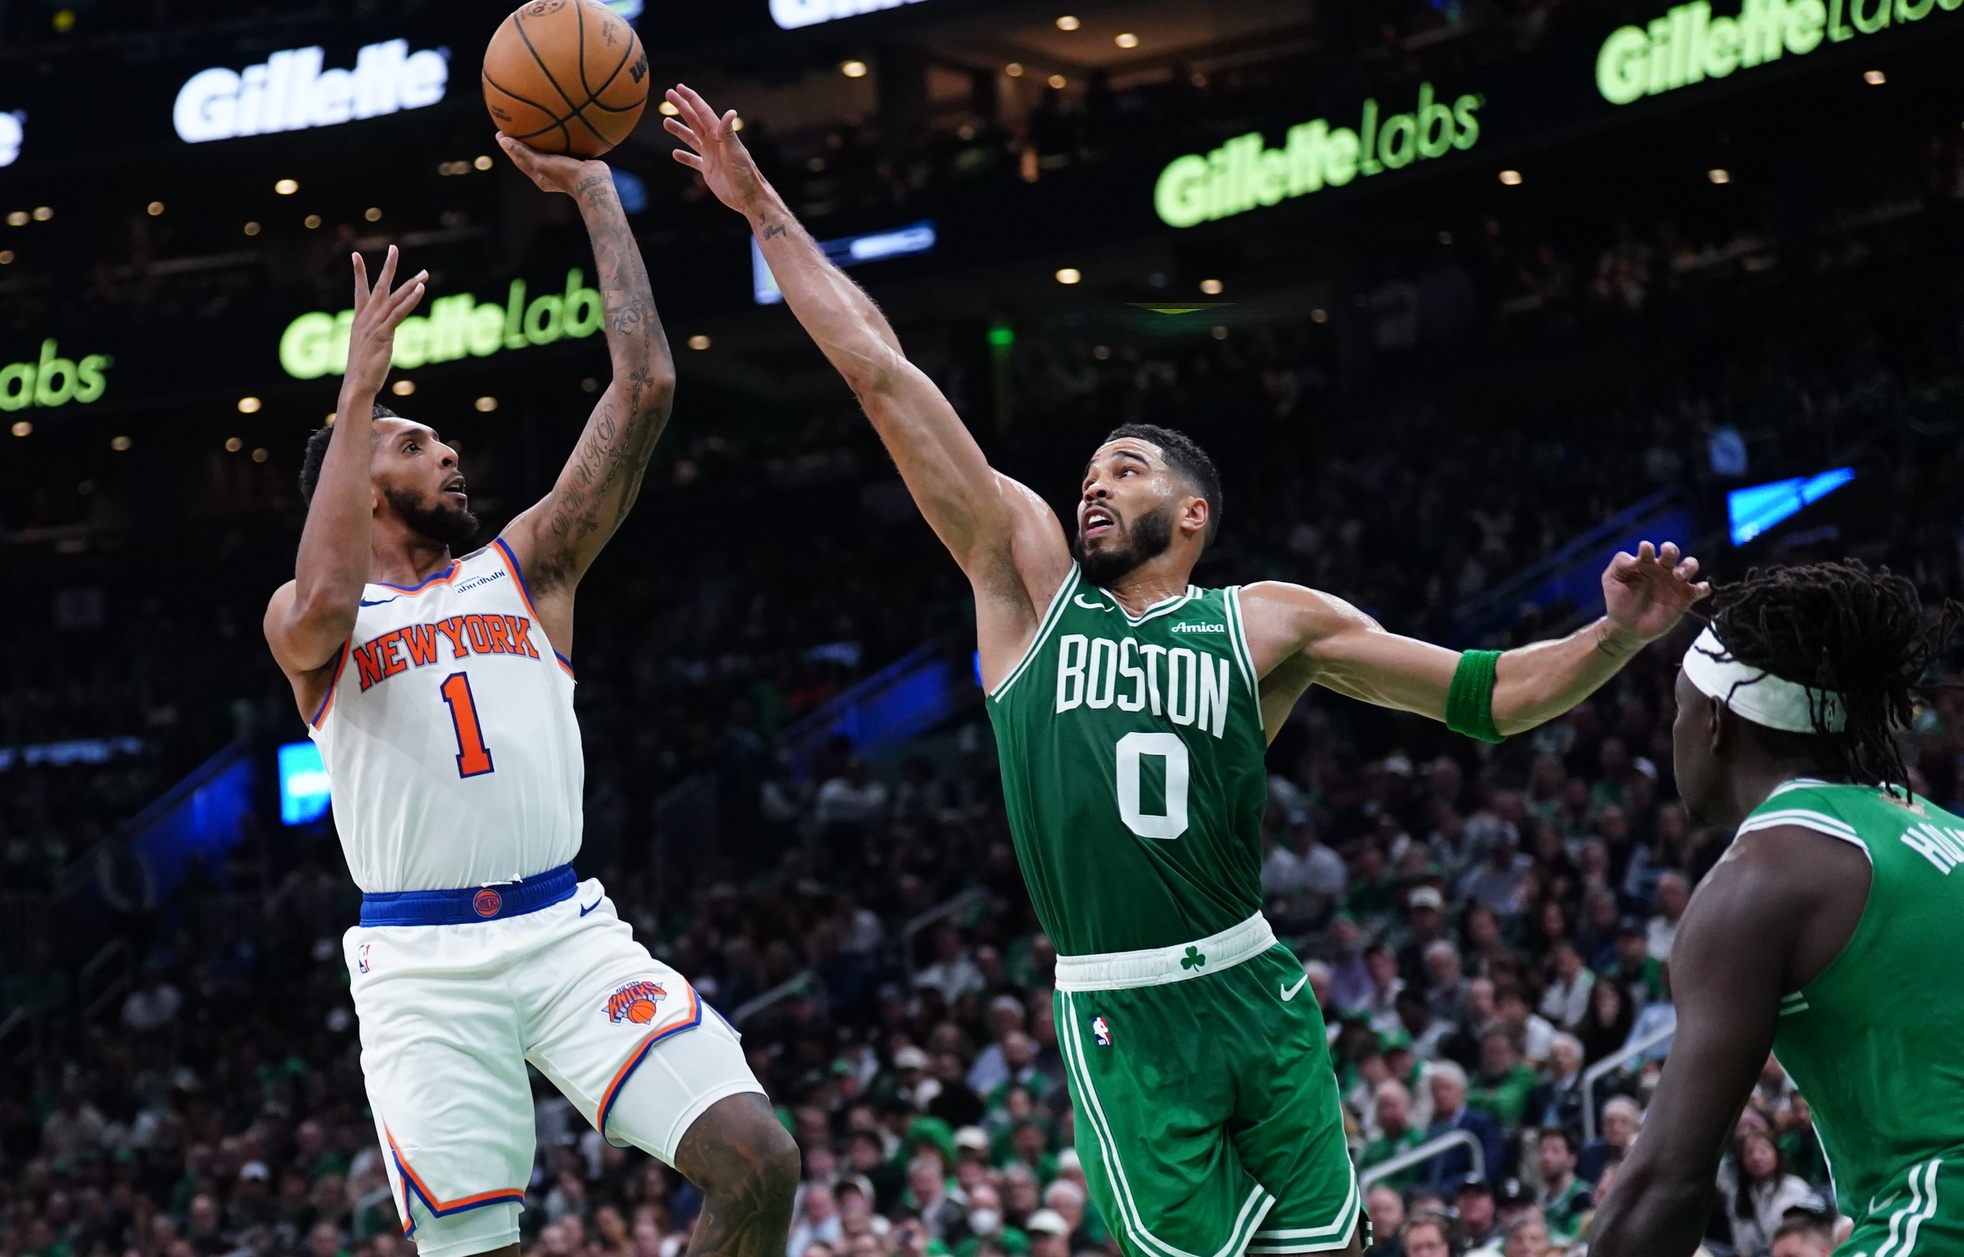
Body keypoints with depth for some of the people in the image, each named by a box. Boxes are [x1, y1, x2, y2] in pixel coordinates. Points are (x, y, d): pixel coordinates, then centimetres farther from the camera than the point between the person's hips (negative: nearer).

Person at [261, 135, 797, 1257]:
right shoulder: (303, 618, 9)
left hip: (567, 931, 3)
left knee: (759, 1161, -15)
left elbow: (645, 388, 9)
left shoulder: (526, 569, 16)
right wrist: (361, 384, -14)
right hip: (421, 962, -2)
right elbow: (325, 604, -19)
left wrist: (596, 197, 7)